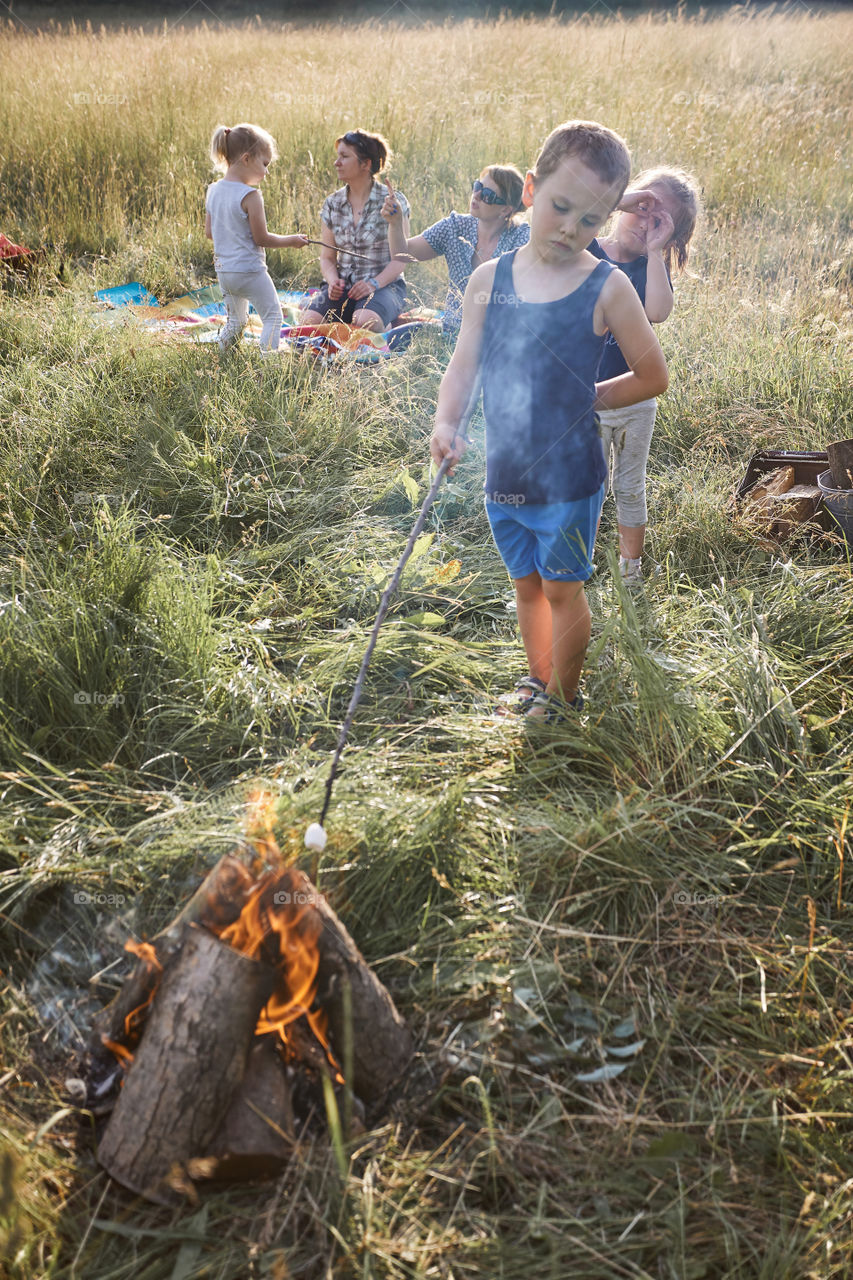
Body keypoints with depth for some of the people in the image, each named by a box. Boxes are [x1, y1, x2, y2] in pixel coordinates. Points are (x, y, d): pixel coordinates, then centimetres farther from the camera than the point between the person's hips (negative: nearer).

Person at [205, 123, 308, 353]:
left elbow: (209, 232, 10)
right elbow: (262, 239, -15)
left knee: (236, 319, 24)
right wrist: (291, 241, -2)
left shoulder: (213, 190, 4)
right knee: (273, 315, 5)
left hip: (223, 271, 7)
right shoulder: (250, 196, -18)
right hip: (249, 270, -7)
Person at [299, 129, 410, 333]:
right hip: (344, 285, 3)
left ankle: (387, 325, -4)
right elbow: (327, 257, 12)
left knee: (365, 323, -37)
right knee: (308, 321, -26)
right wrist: (333, 281, -10)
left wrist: (374, 283, -21)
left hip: (385, 284, -3)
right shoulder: (332, 204, 10)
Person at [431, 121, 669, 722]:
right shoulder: (489, 280, -1)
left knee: (562, 589, 10)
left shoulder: (608, 288, -9)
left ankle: (564, 697, 30)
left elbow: (653, 377, -3)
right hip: (503, 472, 4)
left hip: (569, 476, -4)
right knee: (527, 583, 20)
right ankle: (538, 678, 41)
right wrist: (447, 423, -17)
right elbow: (464, 367, 0)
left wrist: (579, 399, -5)